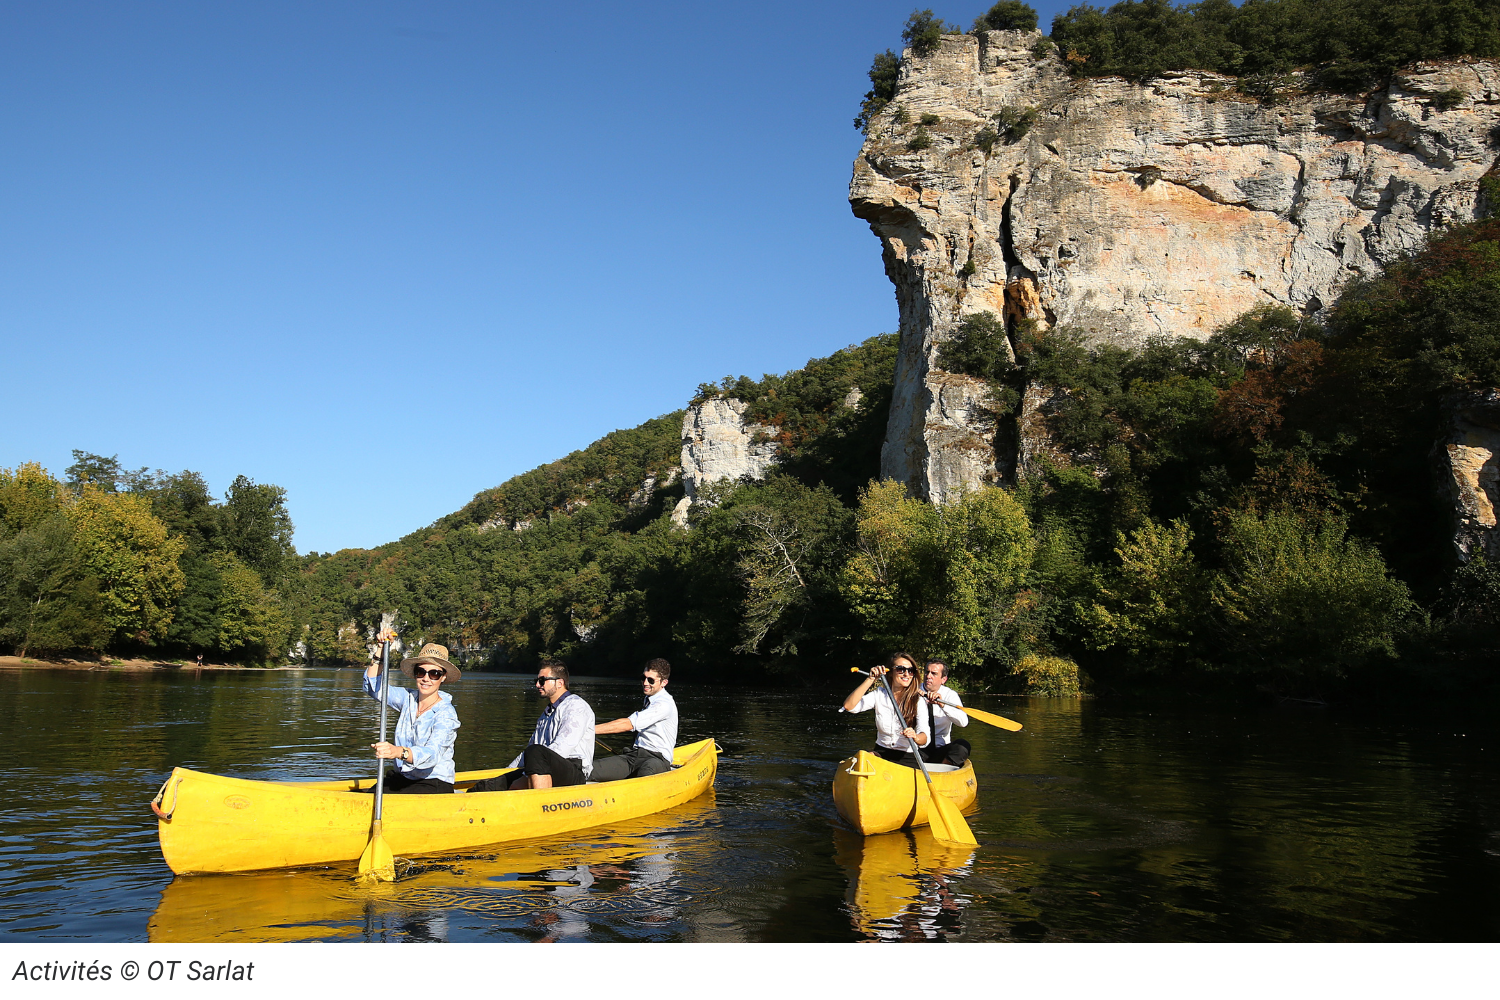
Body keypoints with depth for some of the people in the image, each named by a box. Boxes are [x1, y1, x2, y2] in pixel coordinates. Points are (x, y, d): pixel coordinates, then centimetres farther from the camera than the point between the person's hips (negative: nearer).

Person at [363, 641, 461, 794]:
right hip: (401, 779, 6)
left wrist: (398, 752, -49)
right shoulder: (408, 700, 6)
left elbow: (432, 754, -30)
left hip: (434, 785, -6)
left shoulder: (446, 714, -14)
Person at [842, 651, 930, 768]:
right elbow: (849, 706, -11)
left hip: (907, 758, -1)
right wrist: (870, 679, -13)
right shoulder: (879, 694, 3)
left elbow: (925, 738, -16)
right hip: (881, 753, 1)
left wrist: (915, 737, -41)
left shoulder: (918, 701, -4)